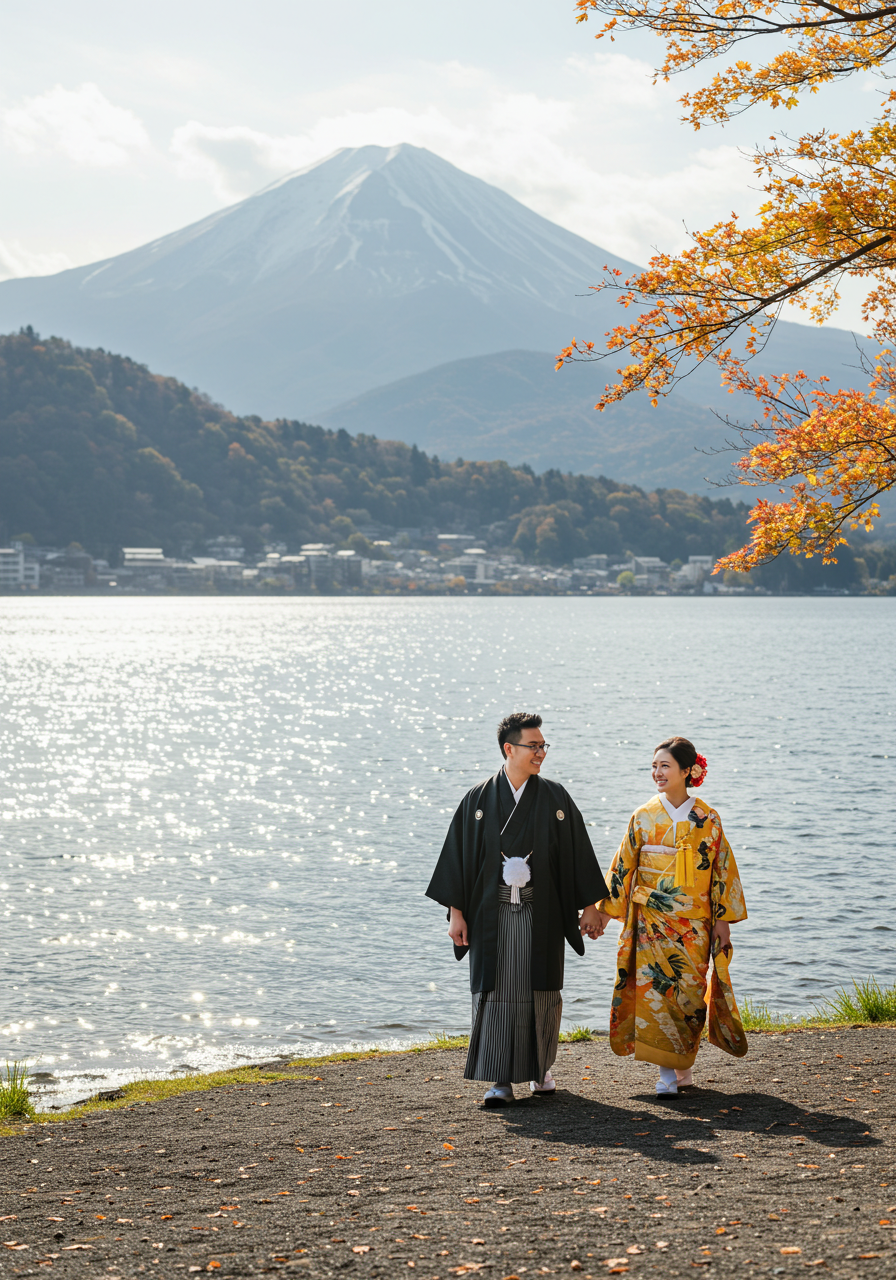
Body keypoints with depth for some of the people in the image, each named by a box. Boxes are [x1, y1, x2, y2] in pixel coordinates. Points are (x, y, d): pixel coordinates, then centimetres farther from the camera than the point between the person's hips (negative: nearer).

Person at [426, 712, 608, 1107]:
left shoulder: (555, 798, 3)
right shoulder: (478, 800, 0)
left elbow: (578, 852, 6)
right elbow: (458, 854, 2)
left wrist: (590, 905, 4)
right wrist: (456, 911, -3)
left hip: (541, 912, 1)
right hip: (493, 911, -1)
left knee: (541, 990, 6)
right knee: (496, 990, -3)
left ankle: (541, 1069, 24)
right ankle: (501, 1080, 0)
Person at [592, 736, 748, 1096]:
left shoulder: (707, 819, -1)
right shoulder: (644, 817, 1)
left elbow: (722, 869, 2)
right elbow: (623, 867, 5)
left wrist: (723, 920, -1)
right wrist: (604, 912, 2)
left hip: (693, 924, 0)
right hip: (651, 922, 0)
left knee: (690, 993, 2)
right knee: (655, 990, -6)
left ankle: (684, 1066, 19)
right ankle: (666, 1072, -2)